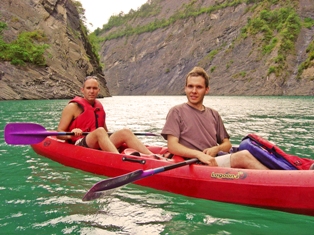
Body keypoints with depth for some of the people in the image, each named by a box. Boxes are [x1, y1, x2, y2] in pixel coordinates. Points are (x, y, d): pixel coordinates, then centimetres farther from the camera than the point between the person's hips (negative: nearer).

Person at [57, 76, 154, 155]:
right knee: (100, 131, -33)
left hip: (100, 146, 6)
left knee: (125, 132, -13)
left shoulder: (99, 107, 17)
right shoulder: (73, 107, -1)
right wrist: (71, 135, -24)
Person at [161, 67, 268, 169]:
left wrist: (216, 149, -6)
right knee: (244, 156, -27)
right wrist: (199, 155, -21)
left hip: (215, 161, 6)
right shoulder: (177, 112, 3)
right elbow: (172, 146, -8)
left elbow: (227, 144, 19)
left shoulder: (214, 114, 19)